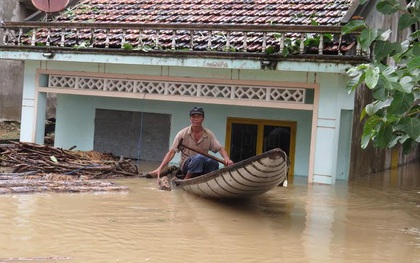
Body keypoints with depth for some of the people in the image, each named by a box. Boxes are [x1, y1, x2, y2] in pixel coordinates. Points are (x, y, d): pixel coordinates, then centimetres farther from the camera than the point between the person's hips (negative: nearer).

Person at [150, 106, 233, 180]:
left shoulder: (209, 134, 4)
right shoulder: (182, 134, -3)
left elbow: (220, 148, 0)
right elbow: (171, 152, -6)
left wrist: (227, 158, -23)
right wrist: (160, 168, -16)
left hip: (202, 166, 2)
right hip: (186, 165, -2)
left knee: (214, 162, -32)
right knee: (199, 157, -36)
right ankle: (185, 180, -24)